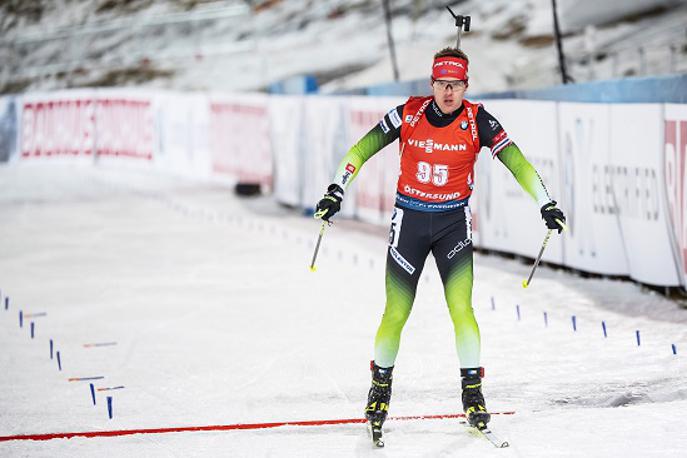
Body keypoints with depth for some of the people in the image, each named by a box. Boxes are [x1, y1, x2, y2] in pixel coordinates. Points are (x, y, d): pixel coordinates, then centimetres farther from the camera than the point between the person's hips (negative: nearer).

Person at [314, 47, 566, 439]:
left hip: (454, 221, 0)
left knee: (461, 307, -13)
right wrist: (336, 192, -6)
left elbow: (515, 161, -11)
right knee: (397, 313, 0)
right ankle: (381, 385, 23)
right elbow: (361, 150, -1)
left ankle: (473, 391, -1)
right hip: (410, 219, 0)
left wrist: (546, 204, -18)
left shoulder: (477, 120, -10)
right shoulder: (409, 115, -9)